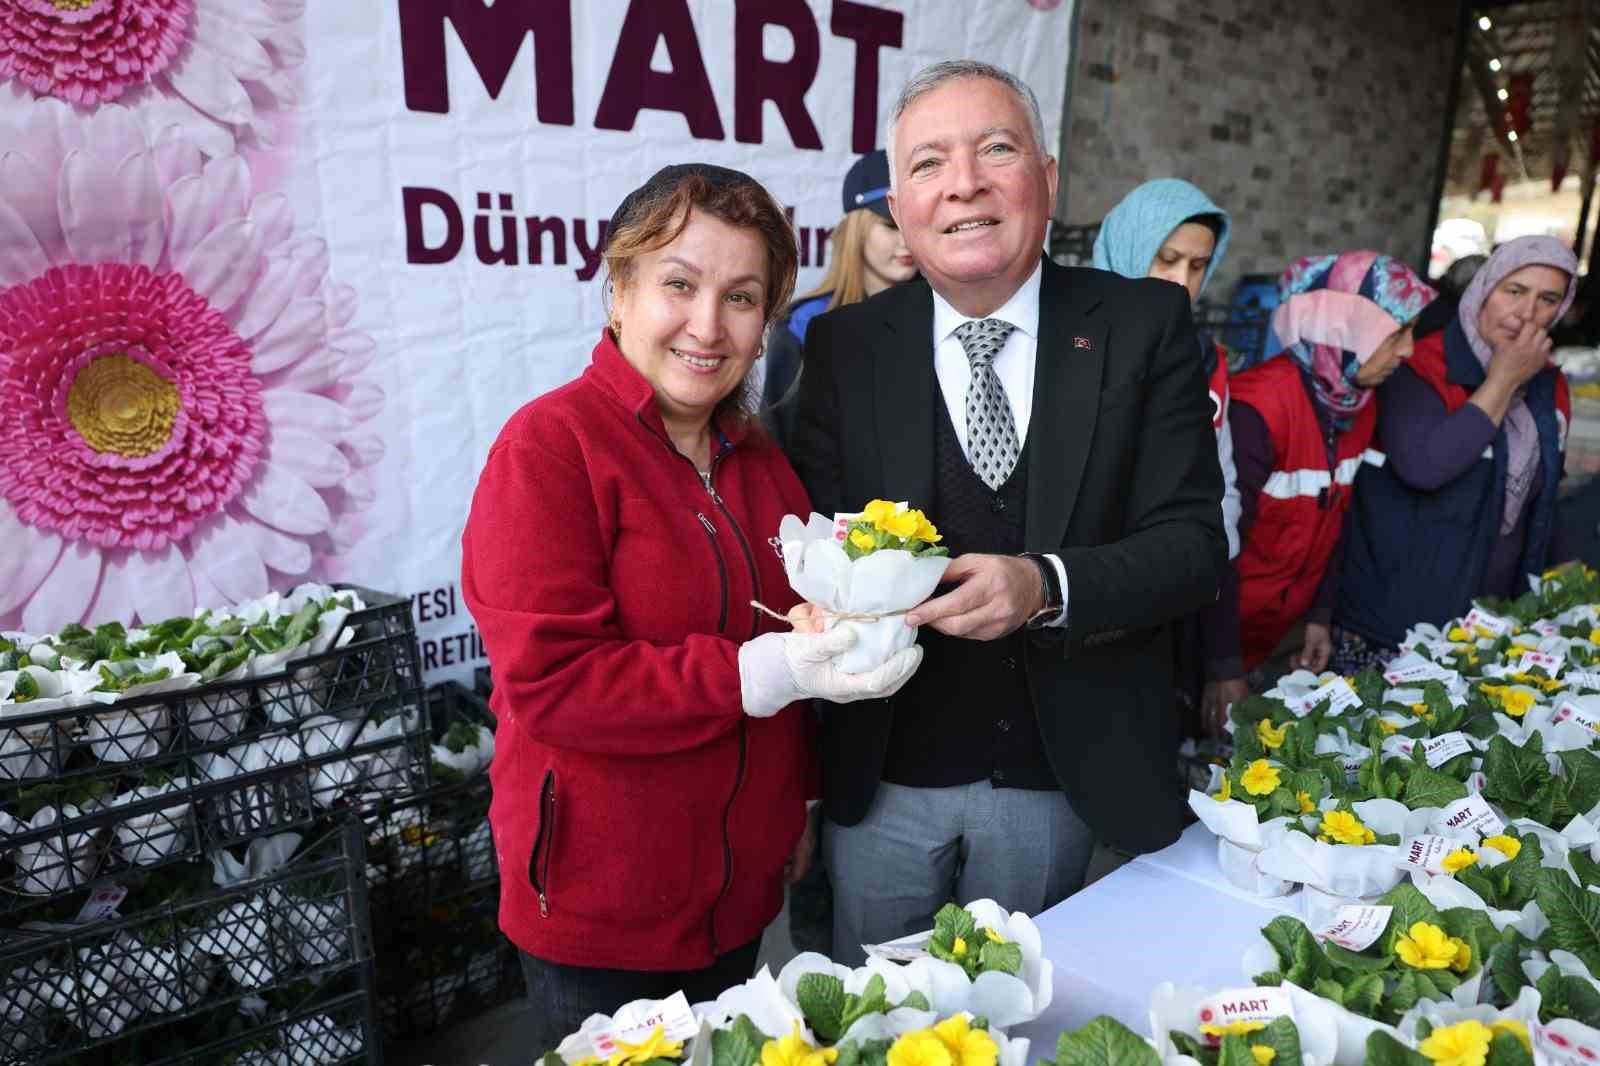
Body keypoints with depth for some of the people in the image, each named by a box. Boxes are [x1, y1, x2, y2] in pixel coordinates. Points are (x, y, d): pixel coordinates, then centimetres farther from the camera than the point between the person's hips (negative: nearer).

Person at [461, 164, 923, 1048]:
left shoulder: (758, 459, 5)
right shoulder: (549, 445, -17)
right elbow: (549, 683, -22)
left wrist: (797, 805, 16)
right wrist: (756, 673, -27)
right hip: (601, 901, -6)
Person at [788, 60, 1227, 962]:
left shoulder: (1145, 326, -7)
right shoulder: (844, 345, -4)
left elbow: (1193, 540, -10)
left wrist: (1046, 586, -28)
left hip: (1061, 779, 0)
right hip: (881, 781, 1)